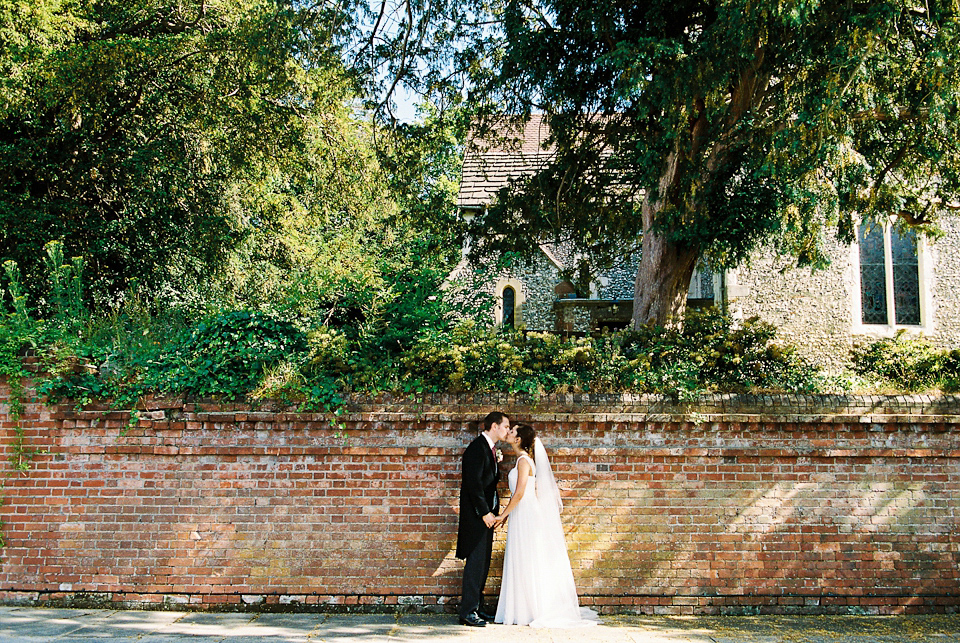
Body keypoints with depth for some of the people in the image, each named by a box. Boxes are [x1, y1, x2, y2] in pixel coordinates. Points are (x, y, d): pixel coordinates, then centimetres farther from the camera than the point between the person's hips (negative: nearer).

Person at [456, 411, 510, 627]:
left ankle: (476, 607, 19)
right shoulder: (477, 448, -15)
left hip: (487, 513, 10)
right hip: (475, 514, -10)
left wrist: (494, 510, 11)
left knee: (484, 562, 12)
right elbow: (474, 483, -19)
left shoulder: (491, 449, 15)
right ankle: (468, 612, -4)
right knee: (476, 561, -8)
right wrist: (484, 512, -18)